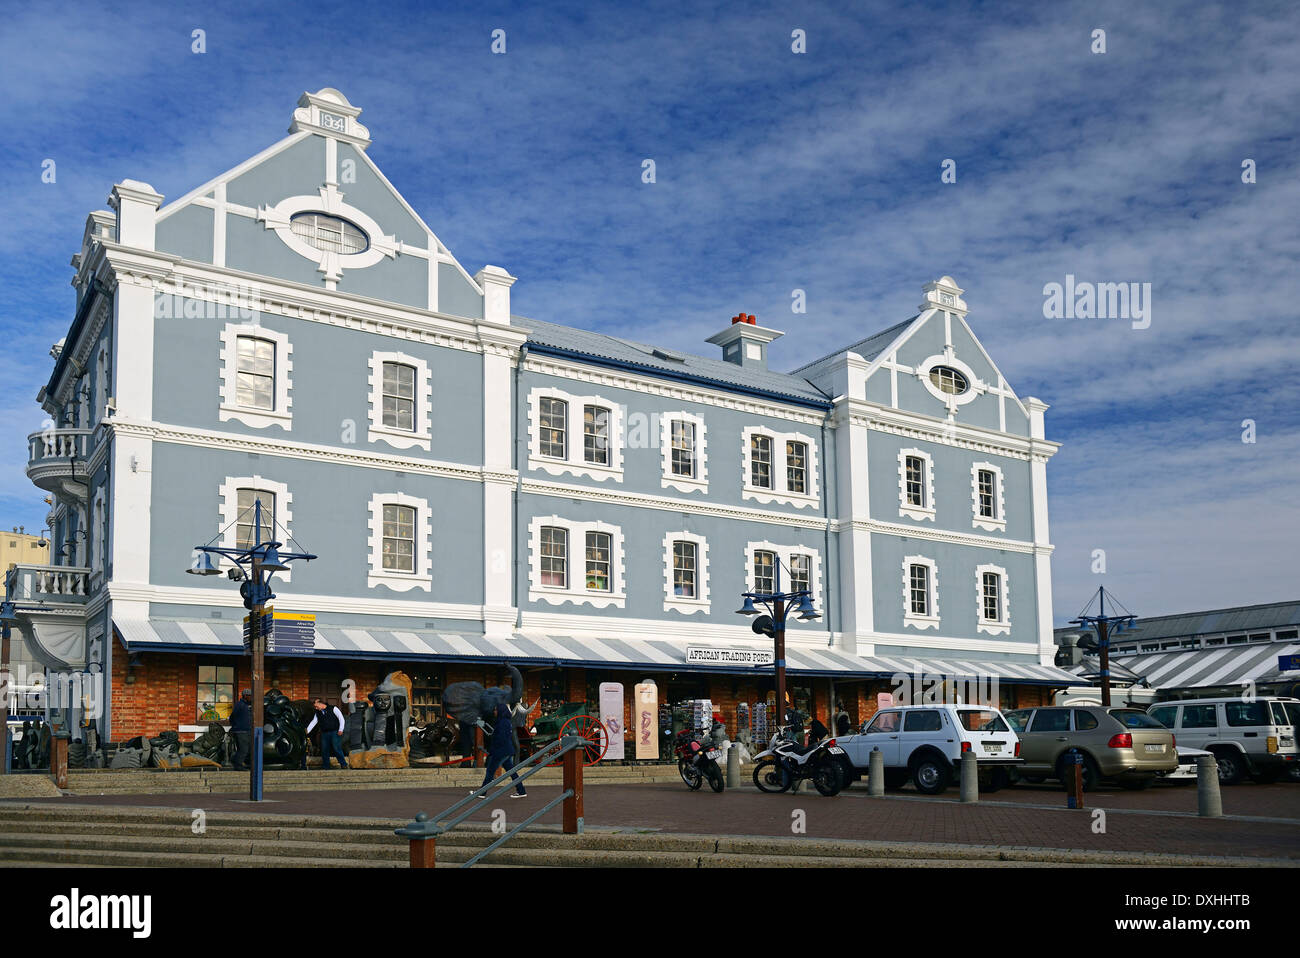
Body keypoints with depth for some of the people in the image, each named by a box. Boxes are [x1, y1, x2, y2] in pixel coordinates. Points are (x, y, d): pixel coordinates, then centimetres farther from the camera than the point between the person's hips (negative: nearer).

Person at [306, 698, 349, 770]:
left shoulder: (333, 708, 0)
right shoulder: (318, 713, 15)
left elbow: (341, 718, -3)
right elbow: (313, 723, 12)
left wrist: (340, 730, -10)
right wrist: (307, 731, 0)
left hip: (335, 732, -5)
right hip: (324, 733, 5)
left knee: (337, 749, -13)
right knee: (324, 750, 3)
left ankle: (343, 764, -6)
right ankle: (325, 766, 13)